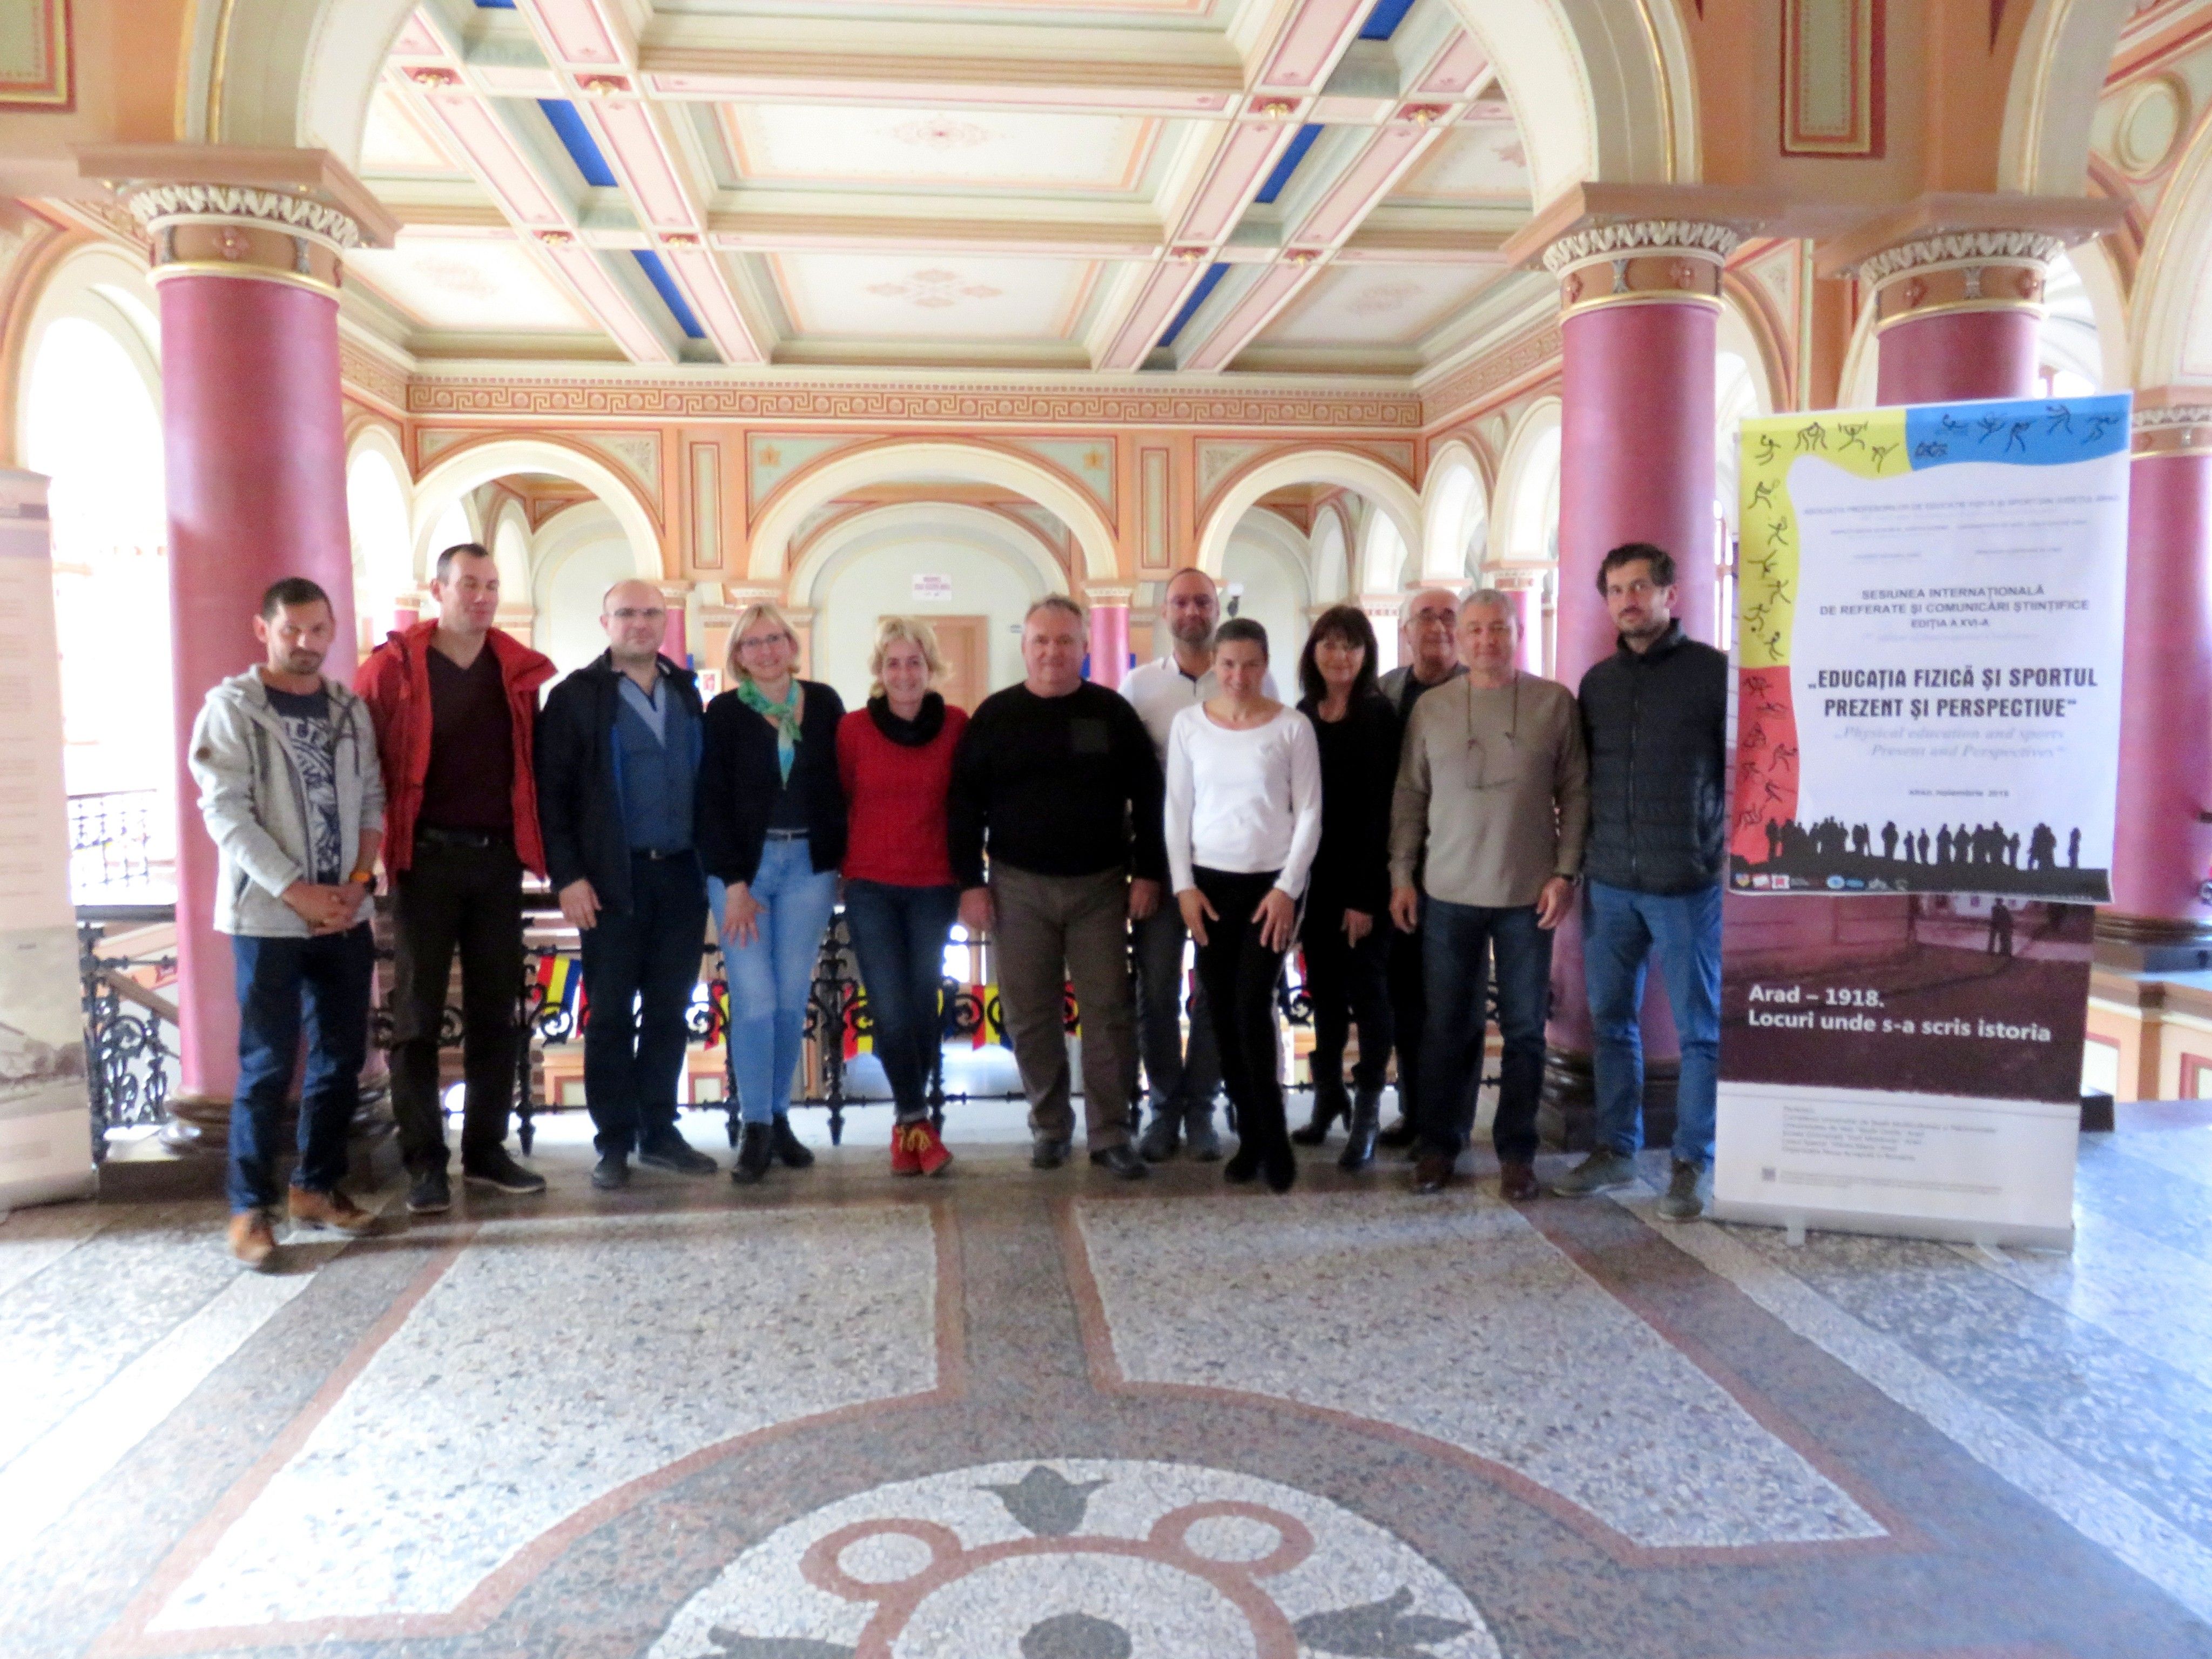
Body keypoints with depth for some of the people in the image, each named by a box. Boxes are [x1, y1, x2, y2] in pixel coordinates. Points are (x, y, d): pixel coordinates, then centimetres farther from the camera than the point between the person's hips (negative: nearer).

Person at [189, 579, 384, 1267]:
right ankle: (251, 1206, 10)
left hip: (344, 915, 5)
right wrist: (297, 892, -15)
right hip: (268, 916, -5)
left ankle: (317, 1186, 23)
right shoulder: (232, 708, -4)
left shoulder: (350, 710, 10)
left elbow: (372, 802, 9)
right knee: (267, 1065, -1)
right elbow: (226, 814, -11)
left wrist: (357, 883, -6)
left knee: (342, 1058, 9)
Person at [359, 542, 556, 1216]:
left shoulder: (520, 670, 7)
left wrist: (534, 844, 5)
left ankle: (486, 1149, 20)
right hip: (428, 858, -4)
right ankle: (424, 1162, 8)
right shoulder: (394, 666, -4)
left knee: (494, 1011, 9)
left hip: (499, 858, 4)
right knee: (418, 1015, 1)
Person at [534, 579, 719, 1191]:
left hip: (681, 873, 4)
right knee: (610, 1014, 4)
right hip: (613, 879, -4)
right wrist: (567, 876, -11)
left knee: (669, 1011, 9)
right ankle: (614, 1141, 14)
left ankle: (659, 1130, 19)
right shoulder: (577, 696, -1)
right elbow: (551, 792, -5)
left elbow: (703, 779, 12)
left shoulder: (686, 693, 12)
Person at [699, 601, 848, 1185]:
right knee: (755, 1000, -7)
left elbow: (843, 782, 8)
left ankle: (780, 1118, 18)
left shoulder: (823, 703, 6)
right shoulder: (724, 713, 0)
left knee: (793, 999, 5)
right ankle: (755, 1129, 2)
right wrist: (734, 882, -9)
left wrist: (843, 858, 0)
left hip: (809, 863, 2)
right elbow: (712, 804, -3)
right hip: (744, 864, -2)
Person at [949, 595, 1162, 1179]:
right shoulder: (995, 715, 3)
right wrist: (970, 882, -3)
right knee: (1030, 1014, 5)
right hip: (1019, 888, 0)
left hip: (1100, 885, 0)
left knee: (1108, 1011, 0)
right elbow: (964, 803, 3)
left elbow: (1147, 797, 5)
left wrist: (1147, 872, -2)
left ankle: (1111, 1135, 9)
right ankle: (1050, 1127, 20)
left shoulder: (1112, 711, 3)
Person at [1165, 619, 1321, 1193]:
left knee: (1252, 1007, -8)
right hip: (1210, 881, 3)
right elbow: (1177, 809, 4)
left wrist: (1288, 887, -9)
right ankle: (1250, 1136, 16)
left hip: (1272, 882, -2)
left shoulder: (1292, 727, -4)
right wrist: (1183, 885, -2)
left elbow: (1309, 813, -3)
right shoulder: (1188, 724, 2)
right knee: (1222, 1014, 4)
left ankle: (1273, 1139, 7)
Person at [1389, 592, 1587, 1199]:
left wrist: (1565, 873, -6)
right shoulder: (1430, 709, 4)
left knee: (1524, 1029, 7)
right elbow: (1409, 799, 6)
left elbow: (1575, 793, 1)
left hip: (1529, 895, -1)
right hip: (1448, 893, 1)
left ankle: (1516, 1151, 18)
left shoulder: (1555, 703, 0)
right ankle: (1440, 1142, 20)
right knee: (1449, 1027, 9)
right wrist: (1401, 876, 2)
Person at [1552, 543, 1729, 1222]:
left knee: (1700, 1029, 3)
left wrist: (1735, 857, -3)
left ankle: (1692, 1165, 13)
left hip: (1687, 883, -4)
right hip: (1608, 882, 5)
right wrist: (1579, 860, 12)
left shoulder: (1713, 673, -3)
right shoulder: (1598, 681, 11)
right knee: (1611, 1020, 11)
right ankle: (1616, 1149, 23)